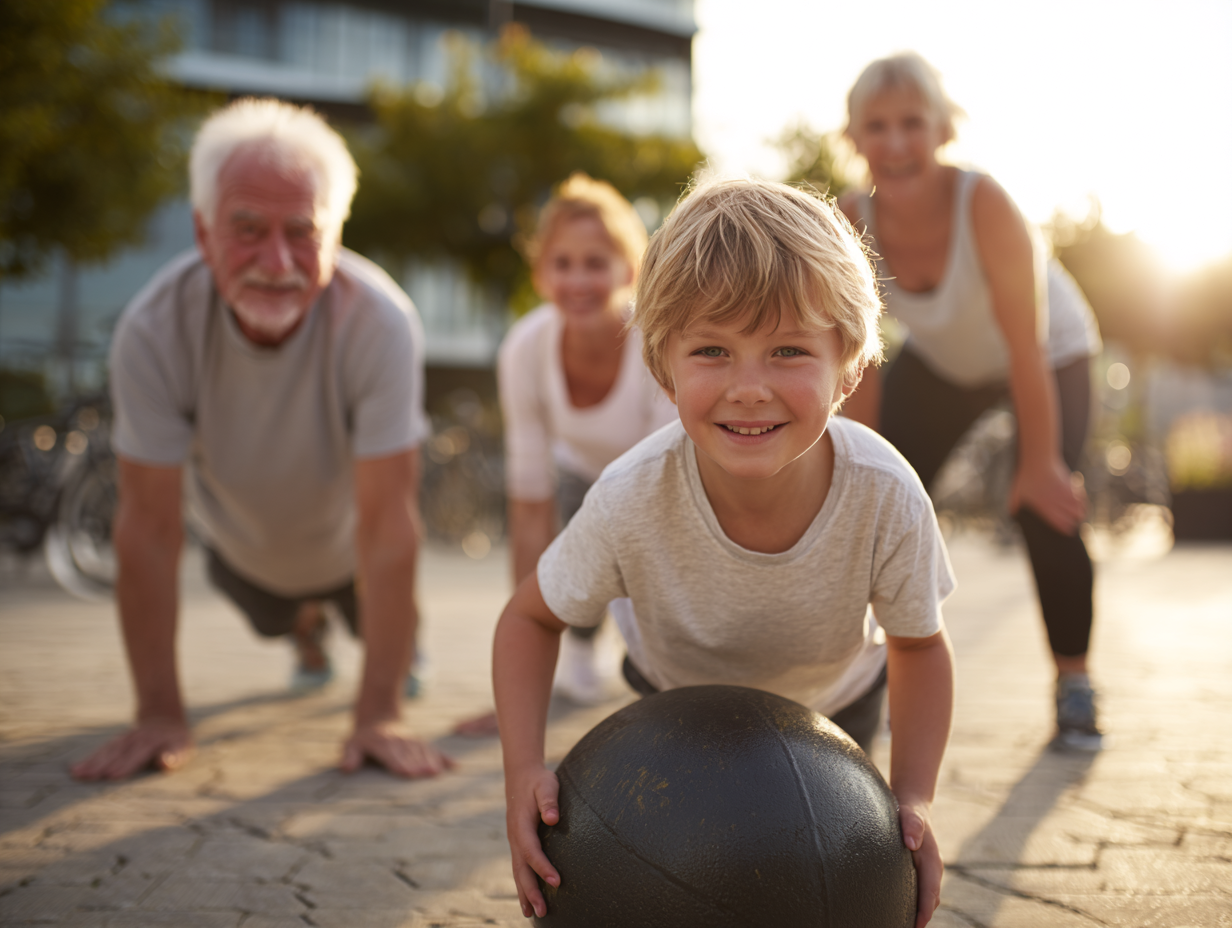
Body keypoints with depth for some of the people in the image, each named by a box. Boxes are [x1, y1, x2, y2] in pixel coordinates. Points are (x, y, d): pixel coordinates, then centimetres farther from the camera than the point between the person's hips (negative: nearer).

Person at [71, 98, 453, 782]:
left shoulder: (380, 322, -40)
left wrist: (379, 715, -38)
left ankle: (401, 631, 58)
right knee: (276, 619, 31)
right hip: (242, 546, 2)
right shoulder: (152, 331, -37)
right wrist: (159, 714, -30)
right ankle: (305, 631, 66)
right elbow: (148, 522, -31)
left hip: (348, 538, -1)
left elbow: (386, 519, -38)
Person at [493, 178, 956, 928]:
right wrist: (525, 769, -35)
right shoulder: (634, 499, -40)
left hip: (836, 698, 1)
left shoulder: (885, 497, -39)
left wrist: (914, 800, -29)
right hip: (681, 694, 0)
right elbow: (531, 618, -21)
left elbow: (919, 647, -18)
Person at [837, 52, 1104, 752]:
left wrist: (1039, 462, -23)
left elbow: (1026, 348, -30)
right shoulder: (850, 227, -26)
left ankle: (1075, 686, 1)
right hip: (943, 363, 4)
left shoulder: (985, 205, -37)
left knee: (1045, 508, -19)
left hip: (1052, 354, -3)